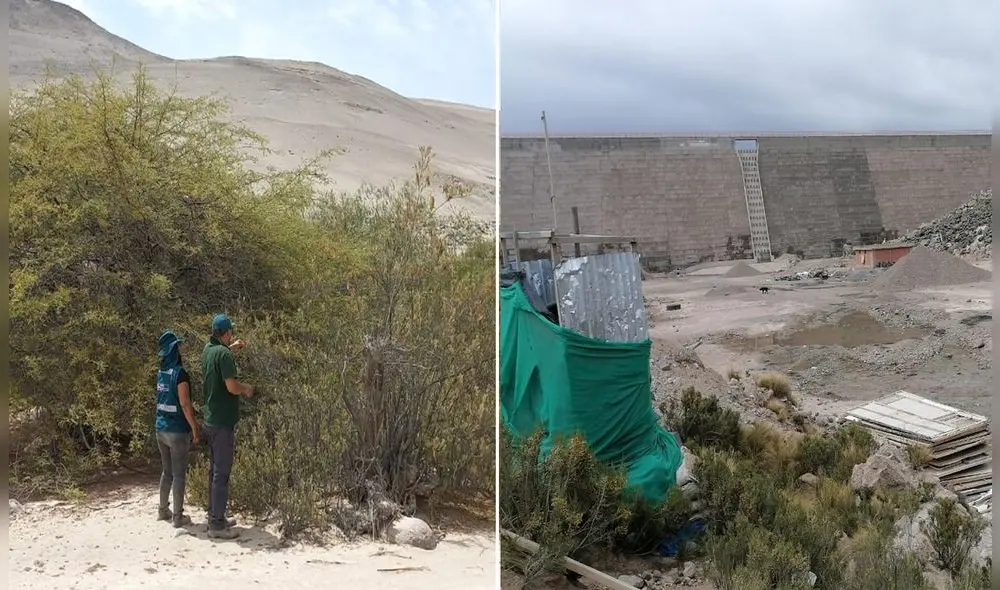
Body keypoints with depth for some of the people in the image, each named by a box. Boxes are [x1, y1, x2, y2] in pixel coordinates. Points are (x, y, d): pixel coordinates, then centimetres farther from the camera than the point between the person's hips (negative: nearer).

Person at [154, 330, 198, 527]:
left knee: (167, 471, 18)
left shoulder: (161, 373, 8)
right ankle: (178, 516, 6)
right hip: (177, 431, -8)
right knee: (179, 474, 1)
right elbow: (185, 404, -19)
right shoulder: (179, 373, -16)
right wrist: (194, 428, -13)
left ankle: (163, 510, 26)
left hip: (161, 428, 8)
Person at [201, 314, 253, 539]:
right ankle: (217, 524, -2)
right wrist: (246, 389, -5)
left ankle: (215, 517, 24)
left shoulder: (208, 350, 9)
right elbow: (231, 386, -23)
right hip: (223, 422, -9)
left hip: (211, 421, 9)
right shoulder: (224, 354, -18)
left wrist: (231, 348, 36)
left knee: (214, 470, 16)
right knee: (222, 473, -5)